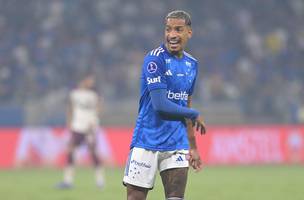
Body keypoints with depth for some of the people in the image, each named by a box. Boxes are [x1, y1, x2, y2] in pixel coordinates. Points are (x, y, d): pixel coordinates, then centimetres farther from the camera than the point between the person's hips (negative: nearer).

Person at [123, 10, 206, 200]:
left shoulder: (192, 64, 12)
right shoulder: (155, 59, -11)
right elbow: (160, 104, -18)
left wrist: (192, 146, 20)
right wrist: (195, 115, -5)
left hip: (177, 143, 6)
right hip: (147, 142, -6)